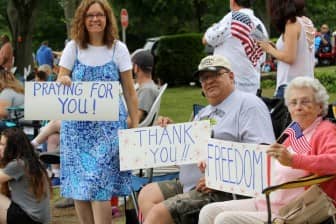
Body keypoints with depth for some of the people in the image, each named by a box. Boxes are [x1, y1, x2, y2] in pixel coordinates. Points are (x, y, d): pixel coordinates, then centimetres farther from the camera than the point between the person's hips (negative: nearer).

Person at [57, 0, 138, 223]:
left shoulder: (118, 49, 1)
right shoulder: (73, 48, 4)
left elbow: (129, 91, 3)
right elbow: (60, 82, 6)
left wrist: (135, 125, -2)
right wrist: (63, 81, -19)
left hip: (108, 124, -2)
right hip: (77, 124, 2)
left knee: (99, 183, -10)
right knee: (78, 183, 2)